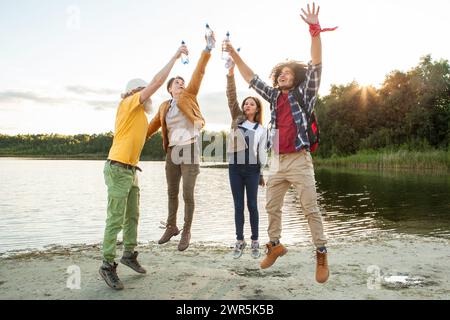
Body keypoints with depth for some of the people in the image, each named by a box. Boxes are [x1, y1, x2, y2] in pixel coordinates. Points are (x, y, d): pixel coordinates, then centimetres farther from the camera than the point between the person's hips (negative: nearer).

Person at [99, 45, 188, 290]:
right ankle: (108, 266, 1)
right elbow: (158, 81, -13)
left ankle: (129, 255, 25)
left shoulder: (140, 114, 19)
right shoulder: (128, 103, -6)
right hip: (118, 168, -9)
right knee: (116, 219, -7)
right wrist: (176, 55, -8)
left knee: (132, 216, 13)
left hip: (131, 169, 9)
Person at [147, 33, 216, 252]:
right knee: (172, 192, 13)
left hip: (189, 149, -4)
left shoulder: (189, 95, 5)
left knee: (188, 194, -3)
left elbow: (199, 72, -5)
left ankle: (186, 232, 10)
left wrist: (208, 49, -13)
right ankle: (171, 227, 29)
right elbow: (152, 126, 19)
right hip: (172, 151, 4)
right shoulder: (164, 107, 13)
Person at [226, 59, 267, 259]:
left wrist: (262, 173, 1)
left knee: (252, 205, 2)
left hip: (252, 169, -1)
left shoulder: (261, 129, 7)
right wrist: (231, 75, -12)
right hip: (235, 167, 1)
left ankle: (255, 243, 11)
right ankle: (239, 242, 12)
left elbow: (262, 152, 7)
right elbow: (231, 97, -1)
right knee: (238, 205, 5)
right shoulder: (237, 119, 10)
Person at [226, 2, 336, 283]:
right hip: (278, 162, 6)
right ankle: (275, 245, 29)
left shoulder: (303, 94, 1)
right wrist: (234, 55, 18)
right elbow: (251, 78, 20)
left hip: (300, 161, -6)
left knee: (311, 209, -3)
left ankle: (322, 255, 6)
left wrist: (315, 29, -19)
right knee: (272, 207, 12)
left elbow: (316, 66, -10)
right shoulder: (274, 96, 14)